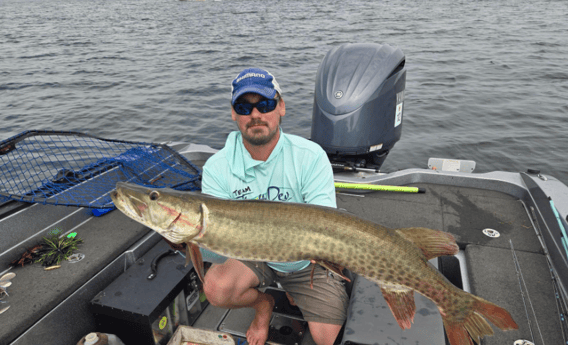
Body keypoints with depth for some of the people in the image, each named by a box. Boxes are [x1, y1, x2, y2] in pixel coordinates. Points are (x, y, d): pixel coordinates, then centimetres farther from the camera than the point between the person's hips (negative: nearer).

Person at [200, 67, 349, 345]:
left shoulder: (311, 157, -23)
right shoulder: (217, 168, -18)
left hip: (308, 262, 0)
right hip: (253, 257, 1)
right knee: (216, 288, -26)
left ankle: (296, 295, 28)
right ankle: (263, 304, 10)